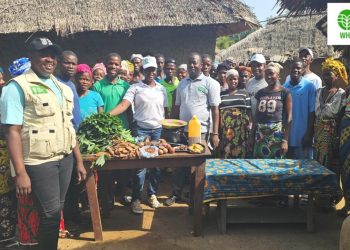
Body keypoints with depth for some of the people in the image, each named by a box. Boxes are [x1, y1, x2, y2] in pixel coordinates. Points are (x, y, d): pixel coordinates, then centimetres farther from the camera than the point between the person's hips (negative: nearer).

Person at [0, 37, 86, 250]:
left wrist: (79, 160, 13)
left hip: (65, 159, 6)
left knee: (57, 211, 14)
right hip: (40, 162, -6)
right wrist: (20, 173, -19)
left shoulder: (63, 88, 13)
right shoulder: (18, 87, -8)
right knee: (50, 213, 0)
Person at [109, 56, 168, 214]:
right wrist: (107, 115, -28)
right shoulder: (135, 88, -1)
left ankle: (152, 194, 24)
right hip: (141, 130, -3)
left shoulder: (161, 89, 11)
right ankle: (136, 199, 9)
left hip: (158, 130, 4)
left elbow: (165, 110, 14)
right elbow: (124, 105, -13)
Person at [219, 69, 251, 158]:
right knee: (226, 154, 1)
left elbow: (248, 111, 5)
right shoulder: (221, 94, 9)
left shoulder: (244, 93, 6)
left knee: (241, 154, 1)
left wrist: (249, 126, -3)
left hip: (240, 129, -1)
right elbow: (218, 112, 9)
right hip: (226, 130, 1)